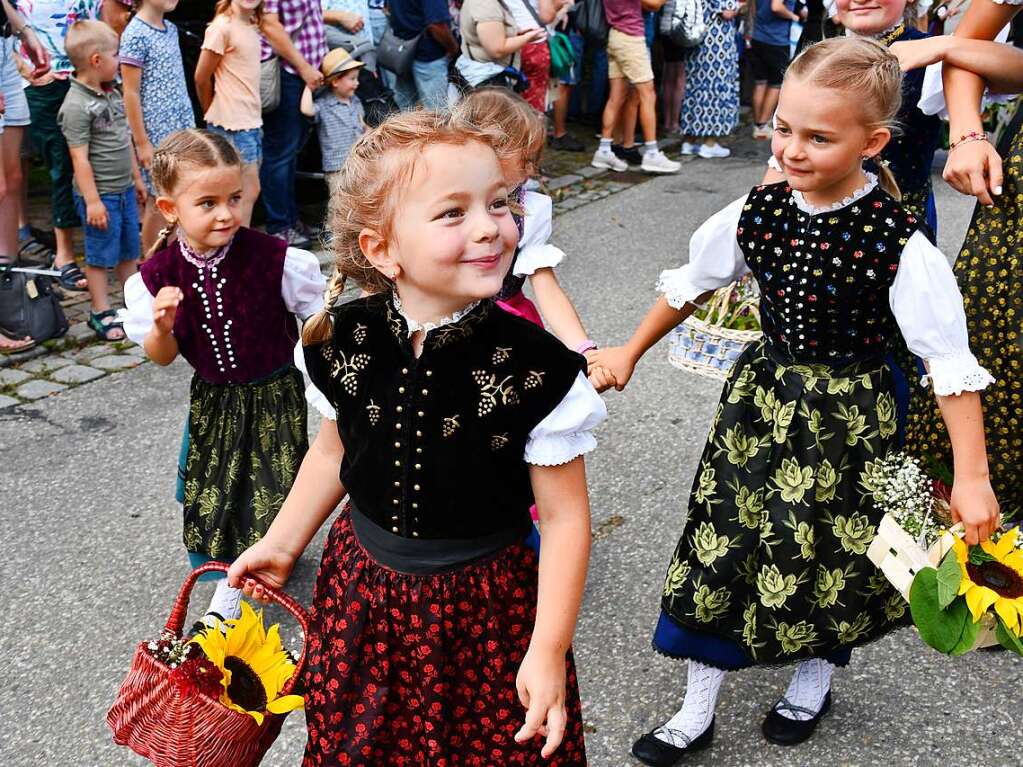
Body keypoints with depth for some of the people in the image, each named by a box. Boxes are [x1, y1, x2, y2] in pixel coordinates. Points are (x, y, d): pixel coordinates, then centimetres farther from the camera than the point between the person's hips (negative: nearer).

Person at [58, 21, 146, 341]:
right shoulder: (77, 105, -18)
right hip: (101, 194, -8)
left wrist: (136, 177, 21)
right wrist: (92, 200, -21)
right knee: (101, 255, 3)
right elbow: (80, 158, -20)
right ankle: (101, 313, 13)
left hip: (124, 190, 8)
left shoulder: (112, 93, 9)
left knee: (129, 251, 17)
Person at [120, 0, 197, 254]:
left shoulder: (171, 29, 10)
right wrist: (142, 142, -14)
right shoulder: (136, 34, -12)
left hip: (182, 130, 7)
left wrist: (190, 126, 15)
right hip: (157, 134, -7)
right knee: (158, 202, 2)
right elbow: (131, 93, -13)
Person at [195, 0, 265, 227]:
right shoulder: (222, 27, -12)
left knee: (248, 191, 10)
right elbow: (202, 78, -7)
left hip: (252, 122, 8)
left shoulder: (252, 26, 11)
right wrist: (214, 114, 6)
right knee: (249, 191, -6)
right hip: (231, 125, -8)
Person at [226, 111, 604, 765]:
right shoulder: (346, 342, -11)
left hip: (484, 608, -3)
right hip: (363, 587, 4)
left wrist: (549, 652, -14)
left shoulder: (535, 368, -22)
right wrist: (281, 544, 15)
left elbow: (564, 516, -15)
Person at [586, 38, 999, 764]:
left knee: (830, 552, 12)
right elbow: (690, 285, 8)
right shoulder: (756, 212, -9)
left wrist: (971, 477, -19)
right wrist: (631, 352, 15)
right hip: (762, 396, 4)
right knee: (721, 540, 7)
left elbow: (951, 363, -17)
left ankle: (814, 681, 45)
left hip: (847, 418, -3)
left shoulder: (901, 244, -21)